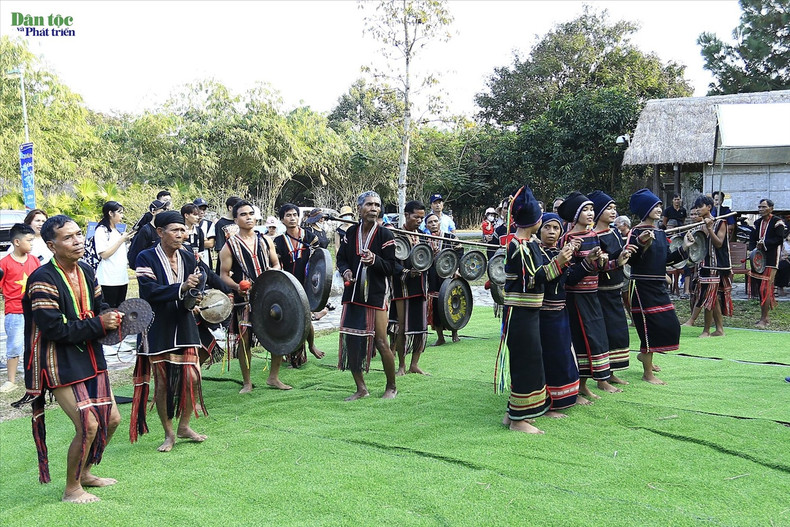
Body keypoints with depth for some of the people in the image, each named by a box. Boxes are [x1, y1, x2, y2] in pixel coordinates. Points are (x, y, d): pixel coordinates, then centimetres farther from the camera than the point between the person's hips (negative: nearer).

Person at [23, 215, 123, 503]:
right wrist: (99, 323, -23)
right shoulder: (43, 279, -20)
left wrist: (111, 316, -10)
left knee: (111, 419, 13)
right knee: (88, 426, -11)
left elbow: (98, 306, 14)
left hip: (90, 358, 8)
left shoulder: (86, 271, 4)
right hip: (60, 365, -8)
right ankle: (72, 489, 12)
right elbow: (54, 329, -23)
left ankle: (85, 472, 36)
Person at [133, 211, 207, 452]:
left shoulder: (188, 257, 6)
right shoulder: (146, 258, -9)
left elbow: (196, 287, 6)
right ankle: (169, 433, 21)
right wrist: (181, 288, -32)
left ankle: (184, 425, 23)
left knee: (192, 378, 0)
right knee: (162, 382, 4)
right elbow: (150, 291, -21)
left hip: (184, 327, 4)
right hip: (158, 330, -4)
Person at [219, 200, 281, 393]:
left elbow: (276, 265, 15)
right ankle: (247, 382, 18)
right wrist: (236, 287, -19)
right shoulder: (230, 245, -1)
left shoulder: (265, 241, 9)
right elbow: (224, 275, -1)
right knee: (244, 340, 2)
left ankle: (273, 377, 19)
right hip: (244, 298, -3)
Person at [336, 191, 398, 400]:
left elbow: (391, 267, -7)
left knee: (380, 342, -4)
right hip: (353, 293, 4)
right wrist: (345, 271, -7)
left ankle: (391, 387, 17)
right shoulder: (351, 233, 6)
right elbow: (341, 258, 15)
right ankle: (361, 388, 20)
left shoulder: (385, 235, -5)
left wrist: (375, 260, -26)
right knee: (350, 340, 5)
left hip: (376, 294, -4)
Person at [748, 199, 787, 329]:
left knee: (765, 289, -13)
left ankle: (763, 319, -11)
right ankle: (765, 317, 19)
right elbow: (752, 239, 17)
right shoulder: (757, 223, 16)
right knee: (760, 289, 9)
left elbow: (779, 239, -13)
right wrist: (754, 249, 0)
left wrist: (764, 244, -16)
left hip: (771, 260, -7)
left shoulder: (777, 222, -4)